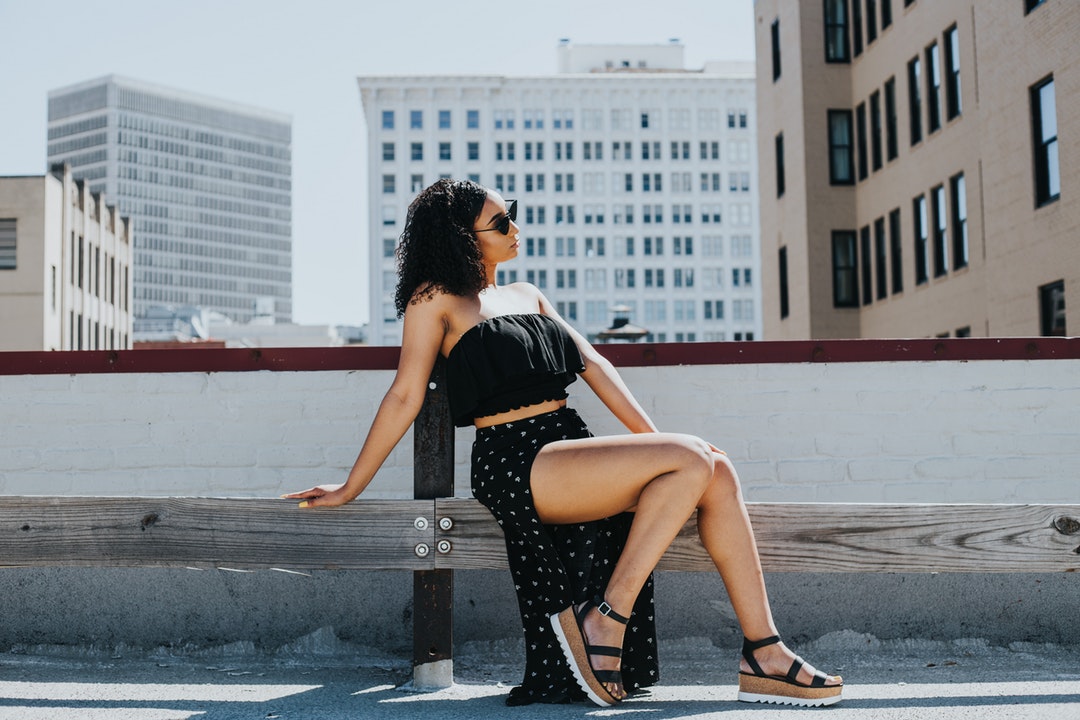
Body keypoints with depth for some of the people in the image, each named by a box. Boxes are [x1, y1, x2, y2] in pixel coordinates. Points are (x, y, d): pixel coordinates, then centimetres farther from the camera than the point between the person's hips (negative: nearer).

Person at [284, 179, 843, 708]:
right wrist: (350, 489, 1)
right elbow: (405, 396, 1)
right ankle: (604, 619, -16)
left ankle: (763, 654, -13)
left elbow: (591, 364, 18)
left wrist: (655, 438, 10)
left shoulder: (527, 296, 23)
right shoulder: (437, 298, 2)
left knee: (717, 476, -14)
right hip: (516, 464, -7)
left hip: (569, 444, 7)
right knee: (691, 461, -23)